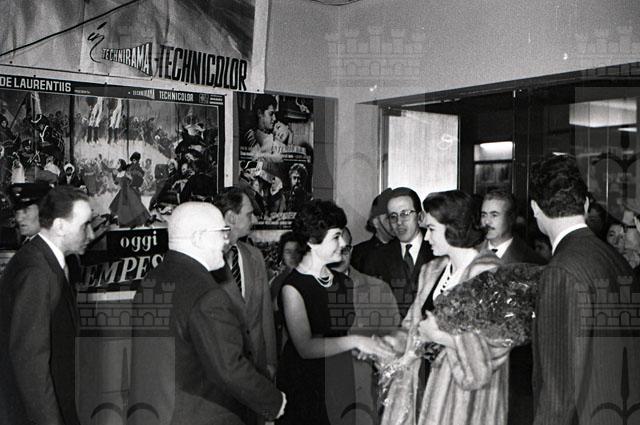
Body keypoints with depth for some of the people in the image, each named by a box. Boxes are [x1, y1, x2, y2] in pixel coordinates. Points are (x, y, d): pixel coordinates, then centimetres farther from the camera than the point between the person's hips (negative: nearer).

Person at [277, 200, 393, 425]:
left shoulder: (340, 280, 8)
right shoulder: (292, 288, -13)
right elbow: (305, 347, -21)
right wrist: (354, 341, -24)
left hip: (340, 383, 6)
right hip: (303, 389, -6)